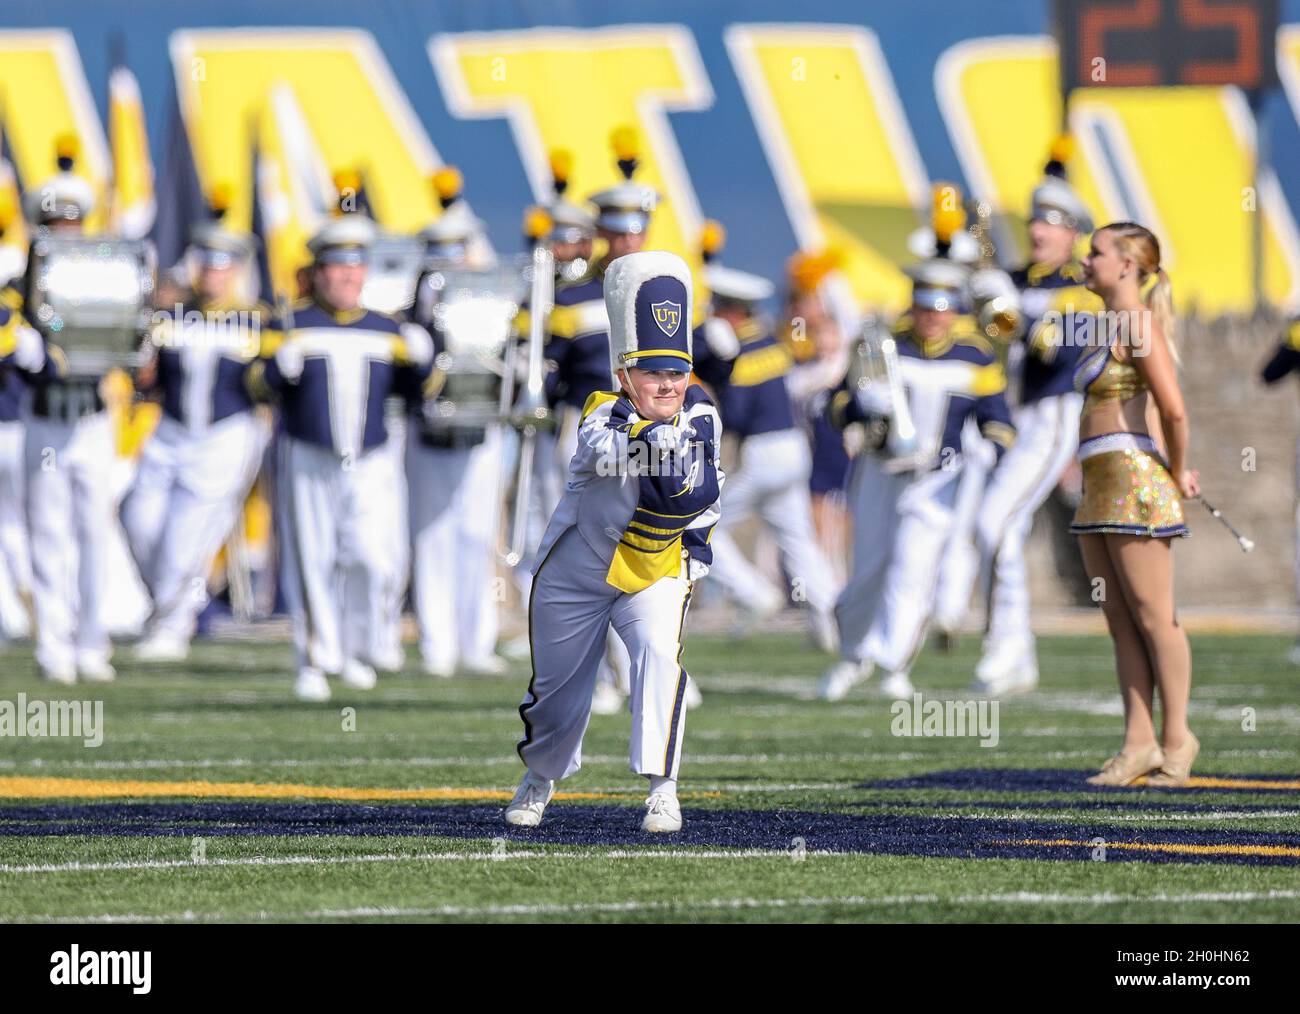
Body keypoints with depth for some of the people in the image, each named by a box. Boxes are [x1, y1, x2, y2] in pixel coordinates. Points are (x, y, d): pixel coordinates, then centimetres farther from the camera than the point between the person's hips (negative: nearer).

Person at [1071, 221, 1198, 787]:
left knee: (1153, 616, -4)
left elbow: (1174, 410, -19)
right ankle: (1139, 744, 8)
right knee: (1121, 621, 7)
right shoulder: (1112, 326, 17)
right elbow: (1166, 410, 26)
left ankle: (1176, 740, 1)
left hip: (1135, 479, -10)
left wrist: (1178, 474, -6)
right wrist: (1176, 469, 17)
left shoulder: (1139, 323, -11)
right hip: (1100, 485, 10)